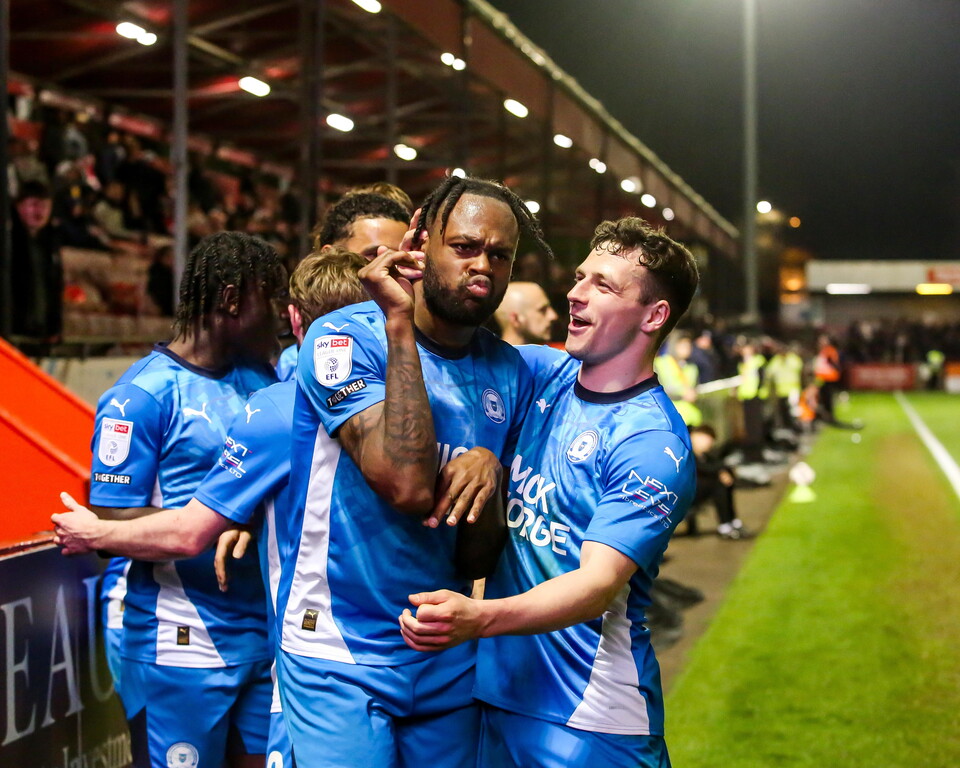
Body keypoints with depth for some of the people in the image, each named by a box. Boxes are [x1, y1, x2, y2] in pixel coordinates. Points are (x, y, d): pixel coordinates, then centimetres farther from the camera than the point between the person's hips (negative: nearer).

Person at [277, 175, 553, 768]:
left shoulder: (509, 373, 4)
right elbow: (406, 484, -26)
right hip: (339, 654, -5)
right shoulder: (345, 337, -11)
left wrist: (488, 471, -16)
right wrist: (400, 322, -23)